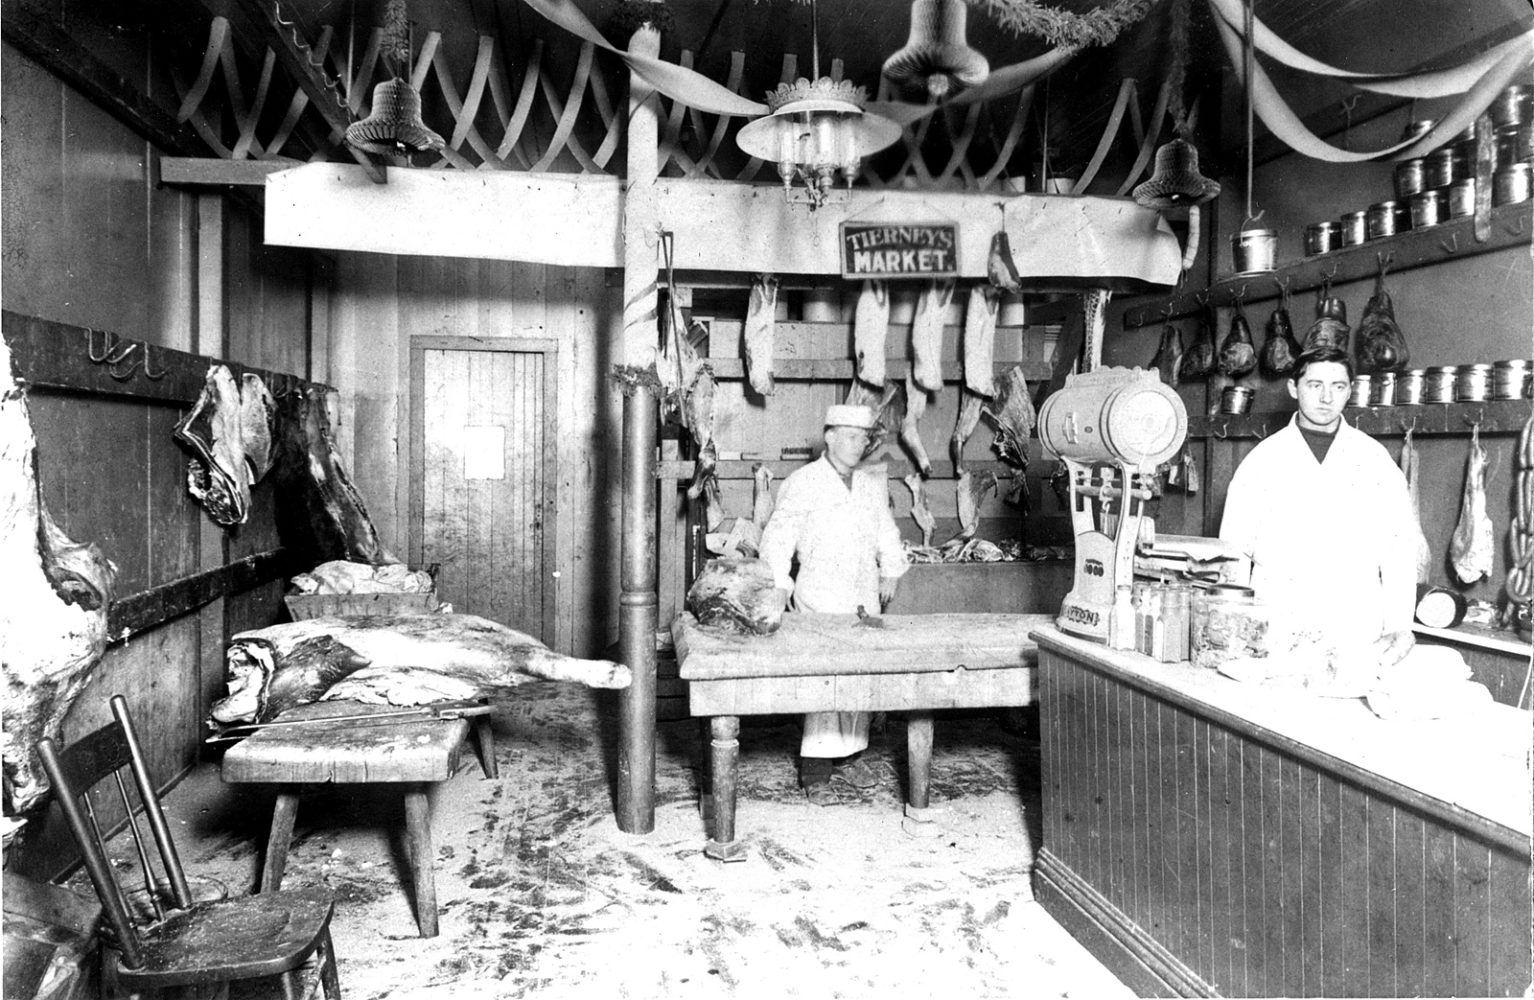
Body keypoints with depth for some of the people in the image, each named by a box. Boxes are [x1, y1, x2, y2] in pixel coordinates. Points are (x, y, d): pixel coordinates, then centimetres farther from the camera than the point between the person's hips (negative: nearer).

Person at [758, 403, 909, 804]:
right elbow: (776, 539, -3)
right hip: (820, 595, -5)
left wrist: (891, 572, 18)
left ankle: (849, 754, 20)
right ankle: (815, 771, -6)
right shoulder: (802, 483, -1)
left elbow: (887, 534, 28)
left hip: (865, 596, 6)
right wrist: (783, 587, -8)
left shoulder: (874, 486, 16)